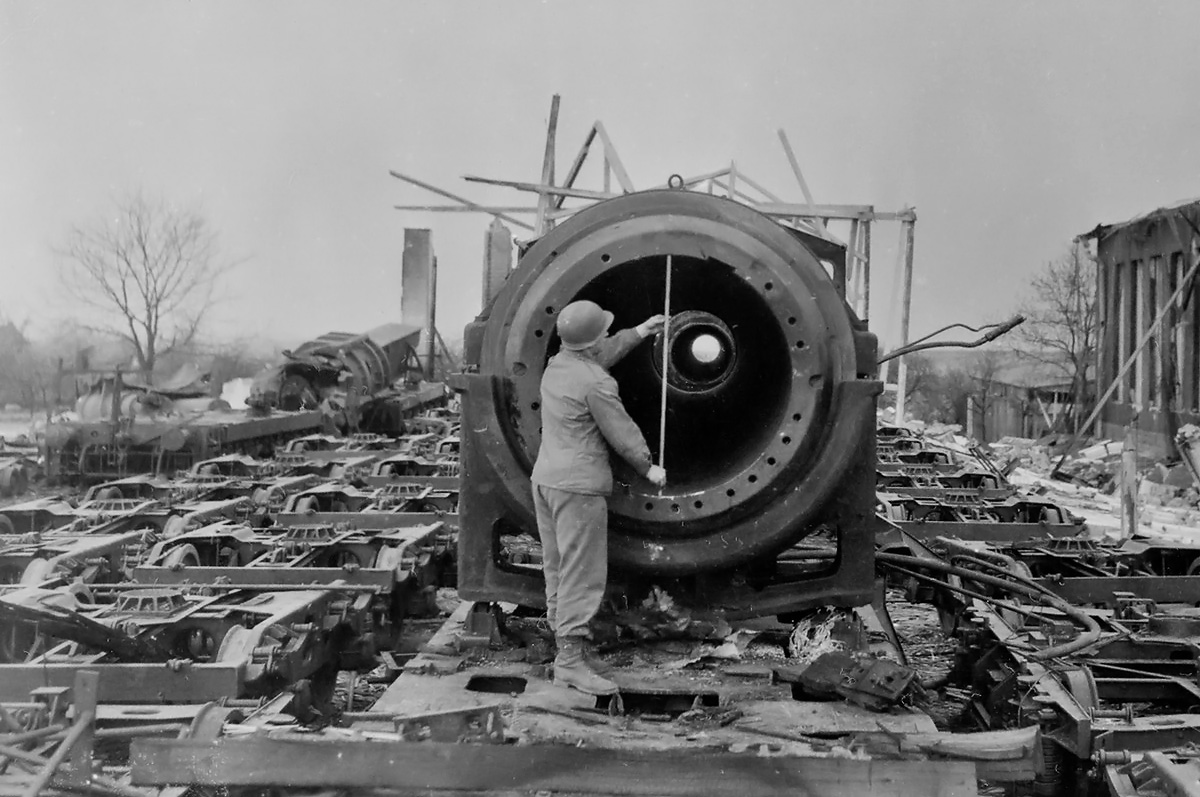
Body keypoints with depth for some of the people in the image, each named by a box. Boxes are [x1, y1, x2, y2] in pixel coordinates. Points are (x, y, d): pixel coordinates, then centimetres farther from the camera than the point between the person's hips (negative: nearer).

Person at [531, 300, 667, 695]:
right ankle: (570, 660, -6)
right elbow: (621, 432, -9)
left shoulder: (557, 364, 9)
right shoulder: (595, 383, -17)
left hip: (545, 479, 10)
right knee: (582, 574, -6)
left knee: (557, 569, 12)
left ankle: (566, 646, 19)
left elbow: (601, 357, 30)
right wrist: (648, 467, 6)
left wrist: (638, 333, 35)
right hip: (579, 485, -10)